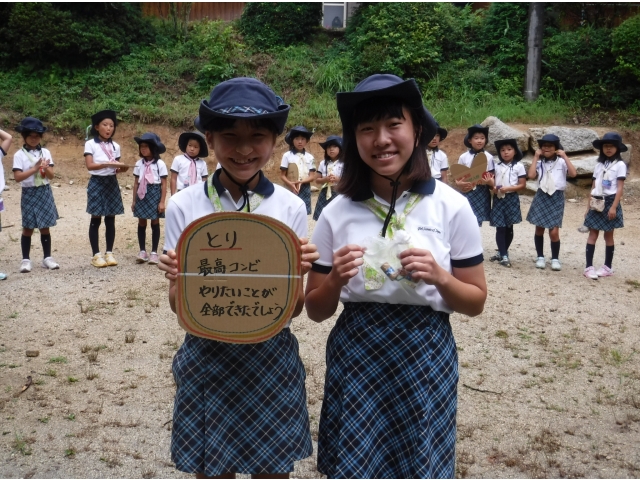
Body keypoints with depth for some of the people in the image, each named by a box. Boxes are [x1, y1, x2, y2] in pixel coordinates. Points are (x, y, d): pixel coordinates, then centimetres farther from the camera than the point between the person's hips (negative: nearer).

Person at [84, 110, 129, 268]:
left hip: (112, 183, 4)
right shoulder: (90, 144, -5)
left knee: (110, 219, 6)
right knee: (96, 220, 0)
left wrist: (121, 168, -10)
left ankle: (109, 253, 14)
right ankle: (96, 255, 6)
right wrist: (107, 164, -28)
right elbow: (90, 165, -16)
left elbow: (115, 168, 12)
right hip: (97, 183, -4)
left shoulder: (115, 146, 10)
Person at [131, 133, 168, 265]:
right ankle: (142, 251, 15)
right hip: (142, 195, 4)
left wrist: (162, 201, -10)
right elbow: (136, 183, 10)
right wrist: (134, 200, 8)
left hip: (154, 194, -4)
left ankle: (154, 252, 11)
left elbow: (164, 184, -6)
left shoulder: (160, 164, -6)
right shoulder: (139, 164, 5)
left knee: (155, 223, 4)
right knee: (141, 223, 7)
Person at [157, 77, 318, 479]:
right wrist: (179, 277, -24)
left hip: (271, 359, 1)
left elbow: (294, 308, -3)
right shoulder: (184, 205, -7)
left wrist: (298, 271, -23)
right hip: (207, 359, 0)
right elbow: (179, 305, -3)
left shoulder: (290, 206, -6)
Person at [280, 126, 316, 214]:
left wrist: (301, 182, -17)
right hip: (291, 189, -2)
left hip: (305, 189, 2)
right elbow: (282, 175, -2)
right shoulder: (287, 155, -2)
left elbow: (312, 176, 1)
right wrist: (291, 184, -20)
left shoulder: (309, 157, 4)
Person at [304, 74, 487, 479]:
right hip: (355, 357, 1)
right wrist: (335, 280, -18)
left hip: (426, 358, -1)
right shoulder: (337, 212, -4)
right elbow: (316, 311, 2)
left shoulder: (452, 206, -7)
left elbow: (476, 301, 0)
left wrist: (440, 277, -19)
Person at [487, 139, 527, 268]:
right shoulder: (497, 166, 8)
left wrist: (508, 188, -18)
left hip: (511, 198, -2)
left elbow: (522, 185, -5)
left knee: (509, 228, 8)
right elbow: (492, 181, 12)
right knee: (500, 228, -3)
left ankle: (503, 252, 21)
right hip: (498, 198, 2)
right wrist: (494, 187, -11)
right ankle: (503, 255, 2)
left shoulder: (518, 166, -3)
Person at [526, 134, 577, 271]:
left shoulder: (561, 161, -1)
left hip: (557, 198, -2)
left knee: (554, 231, -6)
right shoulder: (539, 162, 4)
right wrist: (536, 157, -8)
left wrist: (565, 156, -14)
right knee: (539, 229, 7)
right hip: (541, 197, 2)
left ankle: (555, 259, 10)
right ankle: (540, 257, 21)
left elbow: (573, 173, -16)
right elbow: (531, 175, -13)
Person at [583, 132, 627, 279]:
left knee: (608, 235, 4)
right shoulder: (599, 165, 10)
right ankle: (589, 267, -1)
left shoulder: (620, 165, -5)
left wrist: (613, 207, -17)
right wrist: (588, 206, 9)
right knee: (592, 234, 0)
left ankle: (607, 267, 13)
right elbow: (593, 187, 12)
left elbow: (620, 188, -10)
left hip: (609, 202, -4)